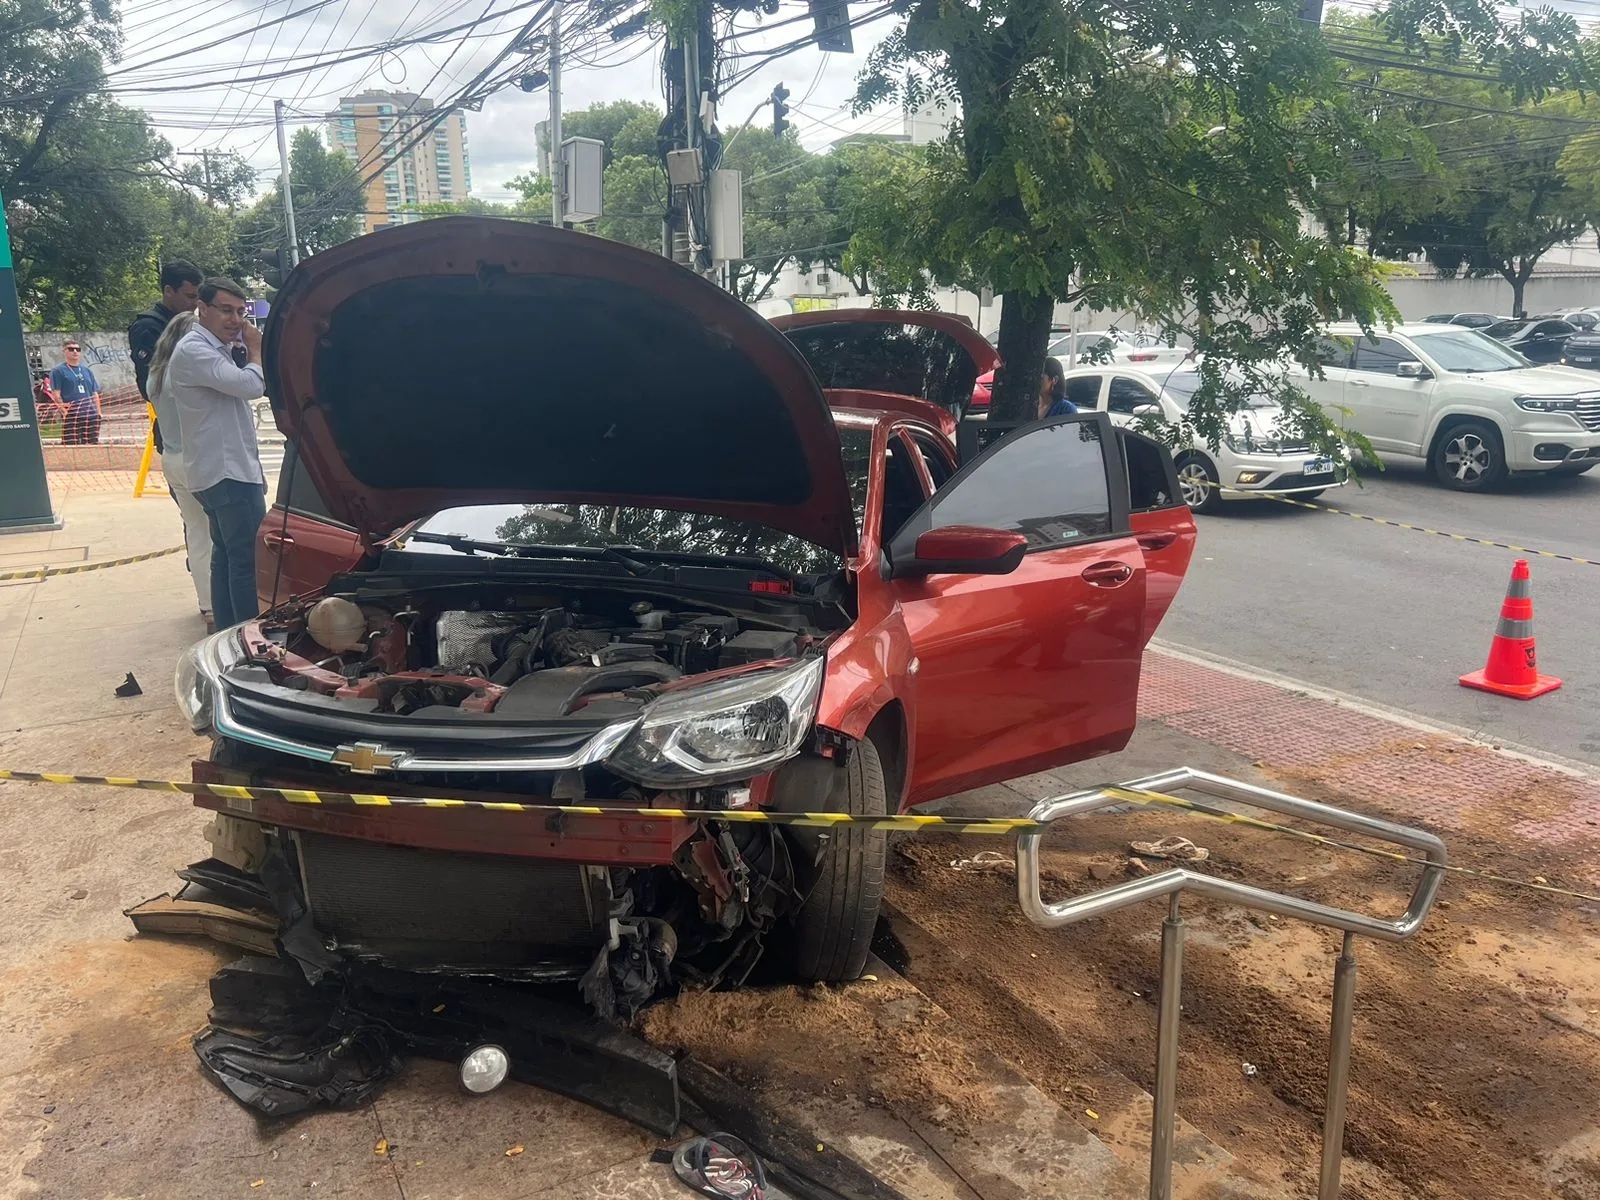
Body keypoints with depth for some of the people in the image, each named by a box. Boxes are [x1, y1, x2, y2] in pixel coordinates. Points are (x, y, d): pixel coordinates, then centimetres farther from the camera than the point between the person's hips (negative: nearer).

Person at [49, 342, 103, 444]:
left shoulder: (87, 371, 20)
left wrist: (98, 413, 10)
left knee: (90, 444, 3)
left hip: (91, 413, 5)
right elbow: (56, 394, -3)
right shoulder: (58, 371, 5)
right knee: (71, 445, -10)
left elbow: (95, 394, 20)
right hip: (71, 414, -5)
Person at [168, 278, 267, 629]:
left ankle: (227, 632, 21)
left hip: (225, 470, 11)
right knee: (248, 561, -10)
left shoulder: (213, 350, 19)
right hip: (228, 472, -11)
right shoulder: (194, 351, -14)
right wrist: (255, 350, -9)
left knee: (226, 556, 14)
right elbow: (251, 386, -23)